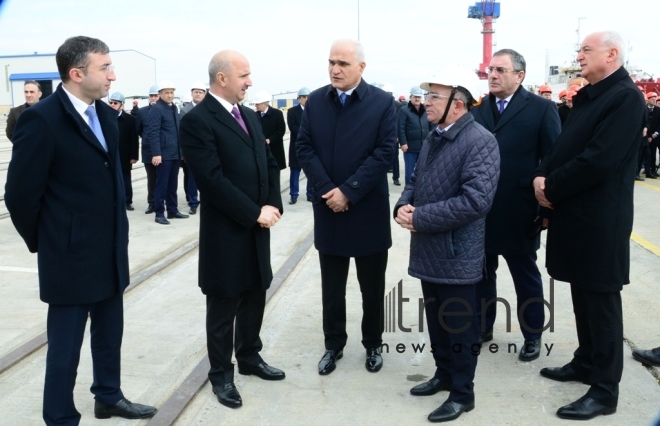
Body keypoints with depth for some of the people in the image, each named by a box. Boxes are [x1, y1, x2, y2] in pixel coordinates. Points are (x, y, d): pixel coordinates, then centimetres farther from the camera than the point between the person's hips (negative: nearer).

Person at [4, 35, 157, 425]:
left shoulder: (106, 115, 6)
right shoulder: (41, 119, -17)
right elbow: (21, 194, -14)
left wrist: (118, 235, 14)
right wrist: (44, 243, -2)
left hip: (111, 254, 7)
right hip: (70, 258, -7)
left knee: (109, 335, 21)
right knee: (66, 346, 7)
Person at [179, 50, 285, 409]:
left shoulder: (249, 116, 12)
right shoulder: (197, 120, -14)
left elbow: (269, 163, 13)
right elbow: (212, 180, -21)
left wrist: (273, 205, -2)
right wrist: (255, 213, -17)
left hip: (257, 228, 7)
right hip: (225, 232, -7)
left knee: (255, 298, 17)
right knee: (223, 306, 7)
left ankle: (249, 357, 36)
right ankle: (221, 373, 23)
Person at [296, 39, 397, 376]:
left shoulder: (383, 102, -6)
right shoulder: (315, 101, 3)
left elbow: (384, 153, -12)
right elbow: (304, 147, 0)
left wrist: (348, 191, -17)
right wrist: (325, 189, -13)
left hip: (368, 210, -2)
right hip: (328, 208, 2)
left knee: (372, 286, 11)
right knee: (332, 286, 12)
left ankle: (373, 344, 28)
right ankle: (333, 345, 26)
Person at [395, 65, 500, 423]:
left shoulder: (480, 141, -17)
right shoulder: (432, 138, 12)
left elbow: (476, 200, -26)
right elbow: (416, 181, 18)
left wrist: (420, 217, -21)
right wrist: (403, 206, -5)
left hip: (456, 253, -8)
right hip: (429, 249, 8)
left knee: (459, 325, 5)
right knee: (436, 320, 19)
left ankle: (462, 393, 20)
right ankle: (444, 374, 37)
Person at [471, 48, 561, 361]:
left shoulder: (542, 108, -4)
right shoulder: (476, 108, 5)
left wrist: (547, 208, -11)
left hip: (519, 213, -3)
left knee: (526, 276, 12)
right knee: (481, 273, 16)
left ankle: (532, 335, 27)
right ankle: (482, 326, 33)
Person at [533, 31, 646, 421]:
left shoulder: (625, 97, -16)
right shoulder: (588, 96, 14)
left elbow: (599, 160, -24)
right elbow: (565, 146, 15)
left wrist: (552, 188, -14)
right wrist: (543, 176, -3)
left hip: (600, 218, -9)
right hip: (576, 212, 9)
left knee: (601, 300, 0)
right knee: (583, 296, 18)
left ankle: (605, 390, 11)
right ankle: (586, 362, 34)